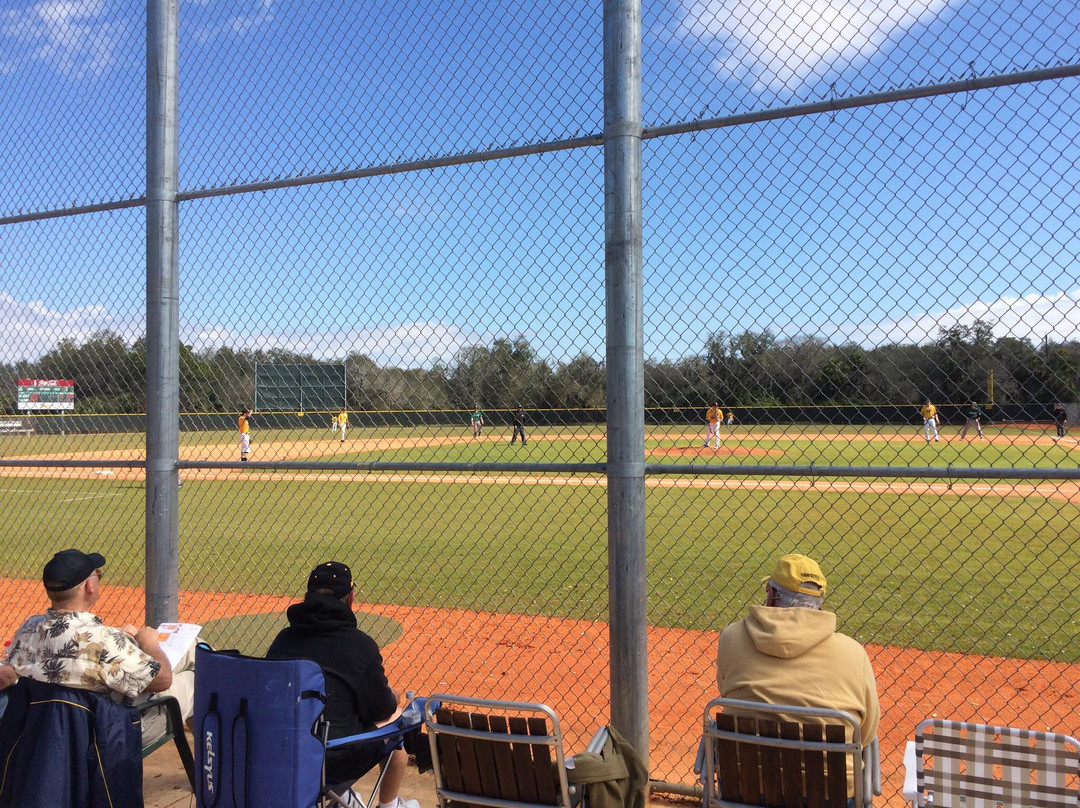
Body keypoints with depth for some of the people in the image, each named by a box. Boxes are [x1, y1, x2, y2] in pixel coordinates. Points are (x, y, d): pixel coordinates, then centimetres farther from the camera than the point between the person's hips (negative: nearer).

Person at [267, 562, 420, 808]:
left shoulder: (284, 637, 5)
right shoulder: (360, 644, -9)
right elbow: (381, 708, 0)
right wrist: (392, 696, 25)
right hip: (331, 763, -5)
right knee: (397, 718, 18)